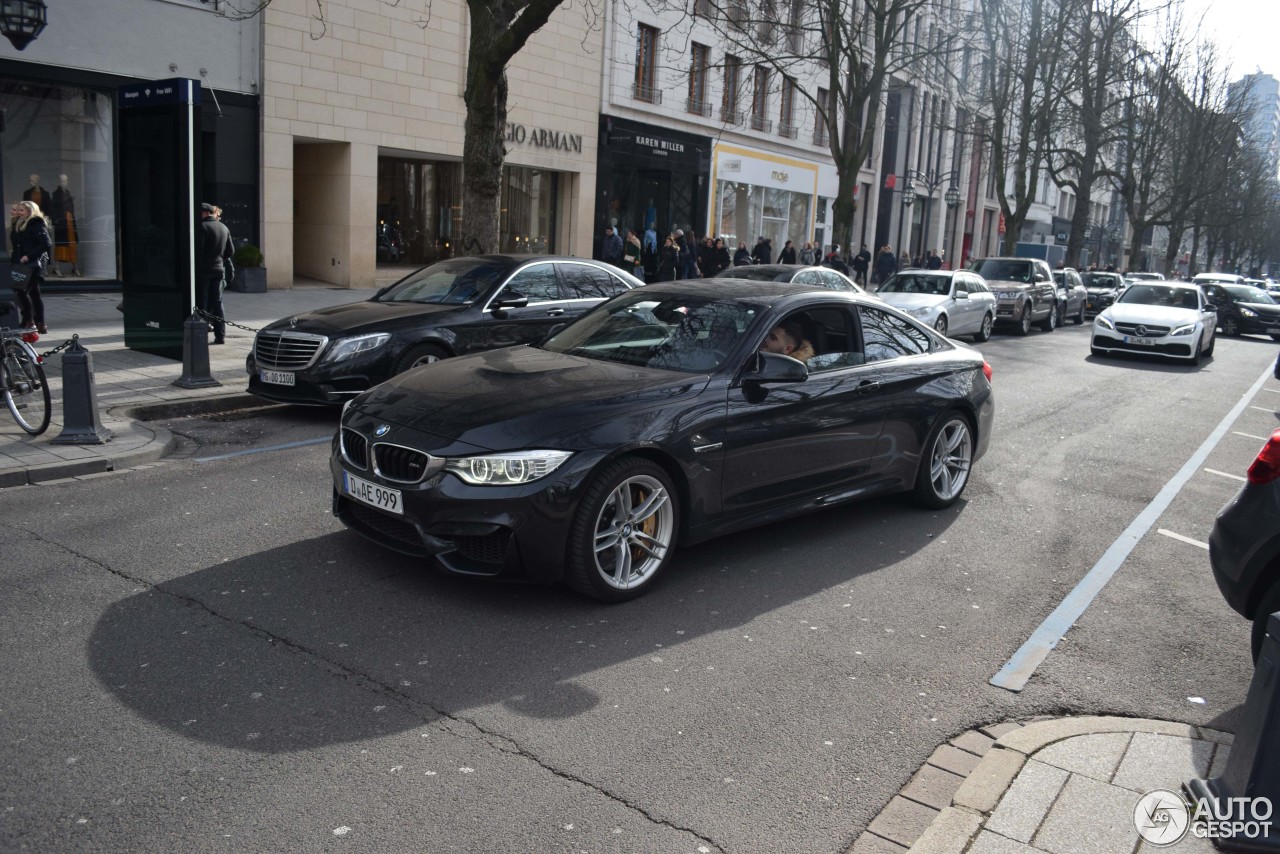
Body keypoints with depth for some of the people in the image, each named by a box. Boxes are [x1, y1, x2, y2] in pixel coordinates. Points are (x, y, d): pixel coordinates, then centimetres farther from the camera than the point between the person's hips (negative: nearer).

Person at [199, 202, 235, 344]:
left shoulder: (203, 226, -11)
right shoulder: (224, 228, 10)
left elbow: (198, 248, -18)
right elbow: (230, 251, 12)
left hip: (203, 270, -6)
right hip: (219, 269, 6)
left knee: (202, 304, 0)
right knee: (217, 303, 9)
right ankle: (220, 335, 8)